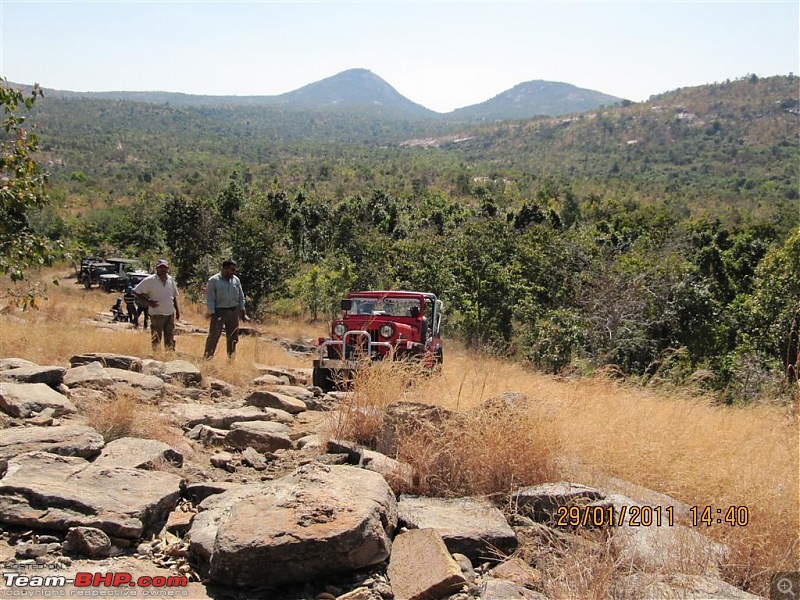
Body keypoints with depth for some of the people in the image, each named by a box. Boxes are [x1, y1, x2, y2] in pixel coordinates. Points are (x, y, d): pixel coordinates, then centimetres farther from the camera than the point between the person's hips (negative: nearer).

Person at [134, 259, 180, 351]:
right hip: (157, 315, -5)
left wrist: (177, 309, 13)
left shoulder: (170, 280, 6)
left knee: (170, 341, 12)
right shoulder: (149, 280, -10)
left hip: (170, 314, 5)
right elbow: (136, 292, -8)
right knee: (156, 341, 0)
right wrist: (148, 302, -17)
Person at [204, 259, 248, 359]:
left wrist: (243, 312, 7)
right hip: (219, 312, -5)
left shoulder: (236, 280, 6)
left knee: (233, 337, 12)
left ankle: (231, 358, 24)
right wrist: (212, 314, -15)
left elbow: (241, 297, 12)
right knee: (213, 336, -8)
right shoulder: (214, 280, -8)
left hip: (233, 312, 5)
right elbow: (209, 299, -9)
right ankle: (207, 357, -2)